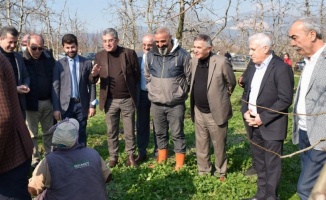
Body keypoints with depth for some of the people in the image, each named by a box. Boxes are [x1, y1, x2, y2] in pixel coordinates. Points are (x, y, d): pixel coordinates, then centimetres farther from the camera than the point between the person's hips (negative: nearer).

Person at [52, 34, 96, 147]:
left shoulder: (87, 63, 4)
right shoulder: (59, 64, 1)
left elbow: (91, 85, 4)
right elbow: (55, 87, 0)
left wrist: (92, 105, -1)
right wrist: (56, 108, -5)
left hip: (82, 105, 1)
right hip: (65, 105, 0)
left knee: (81, 134, 8)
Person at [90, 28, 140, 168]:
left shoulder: (129, 53, -4)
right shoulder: (99, 56, 1)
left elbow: (137, 74, 5)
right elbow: (92, 80, -1)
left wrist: (130, 89, 6)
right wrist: (94, 74, -23)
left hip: (128, 99, -1)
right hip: (110, 100, 2)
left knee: (129, 131, 8)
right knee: (111, 131, 11)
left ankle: (131, 156, 22)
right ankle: (113, 157, 24)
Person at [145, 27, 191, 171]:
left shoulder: (182, 55, -10)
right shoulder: (150, 55, 2)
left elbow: (189, 77, -1)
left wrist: (181, 92, 2)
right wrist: (153, 90, 12)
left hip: (176, 104, -4)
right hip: (156, 103, 4)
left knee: (177, 134, 4)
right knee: (160, 133, 16)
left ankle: (180, 164, 16)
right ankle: (161, 161, 31)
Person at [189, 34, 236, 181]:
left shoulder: (221, 62, -15)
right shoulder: (193, 62, 2)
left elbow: (231, 83, -2)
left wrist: (220, 97, 9)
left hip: (216, 112, -5)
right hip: (199, 112, 5)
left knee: (219, 146, 9)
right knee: (201, 145, 14)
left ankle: (220, 173, 25)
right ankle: (203, 171, 29)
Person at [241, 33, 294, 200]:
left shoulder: (281, 68, -14)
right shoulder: (252, 67, 9)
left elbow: (285, 100, -17)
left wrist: (263, 117, -17)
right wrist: (245, 112, -2)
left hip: (271, 126, -7)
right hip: (254, 124, 7)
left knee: (272, 165, 3)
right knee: (259, 163, 17)